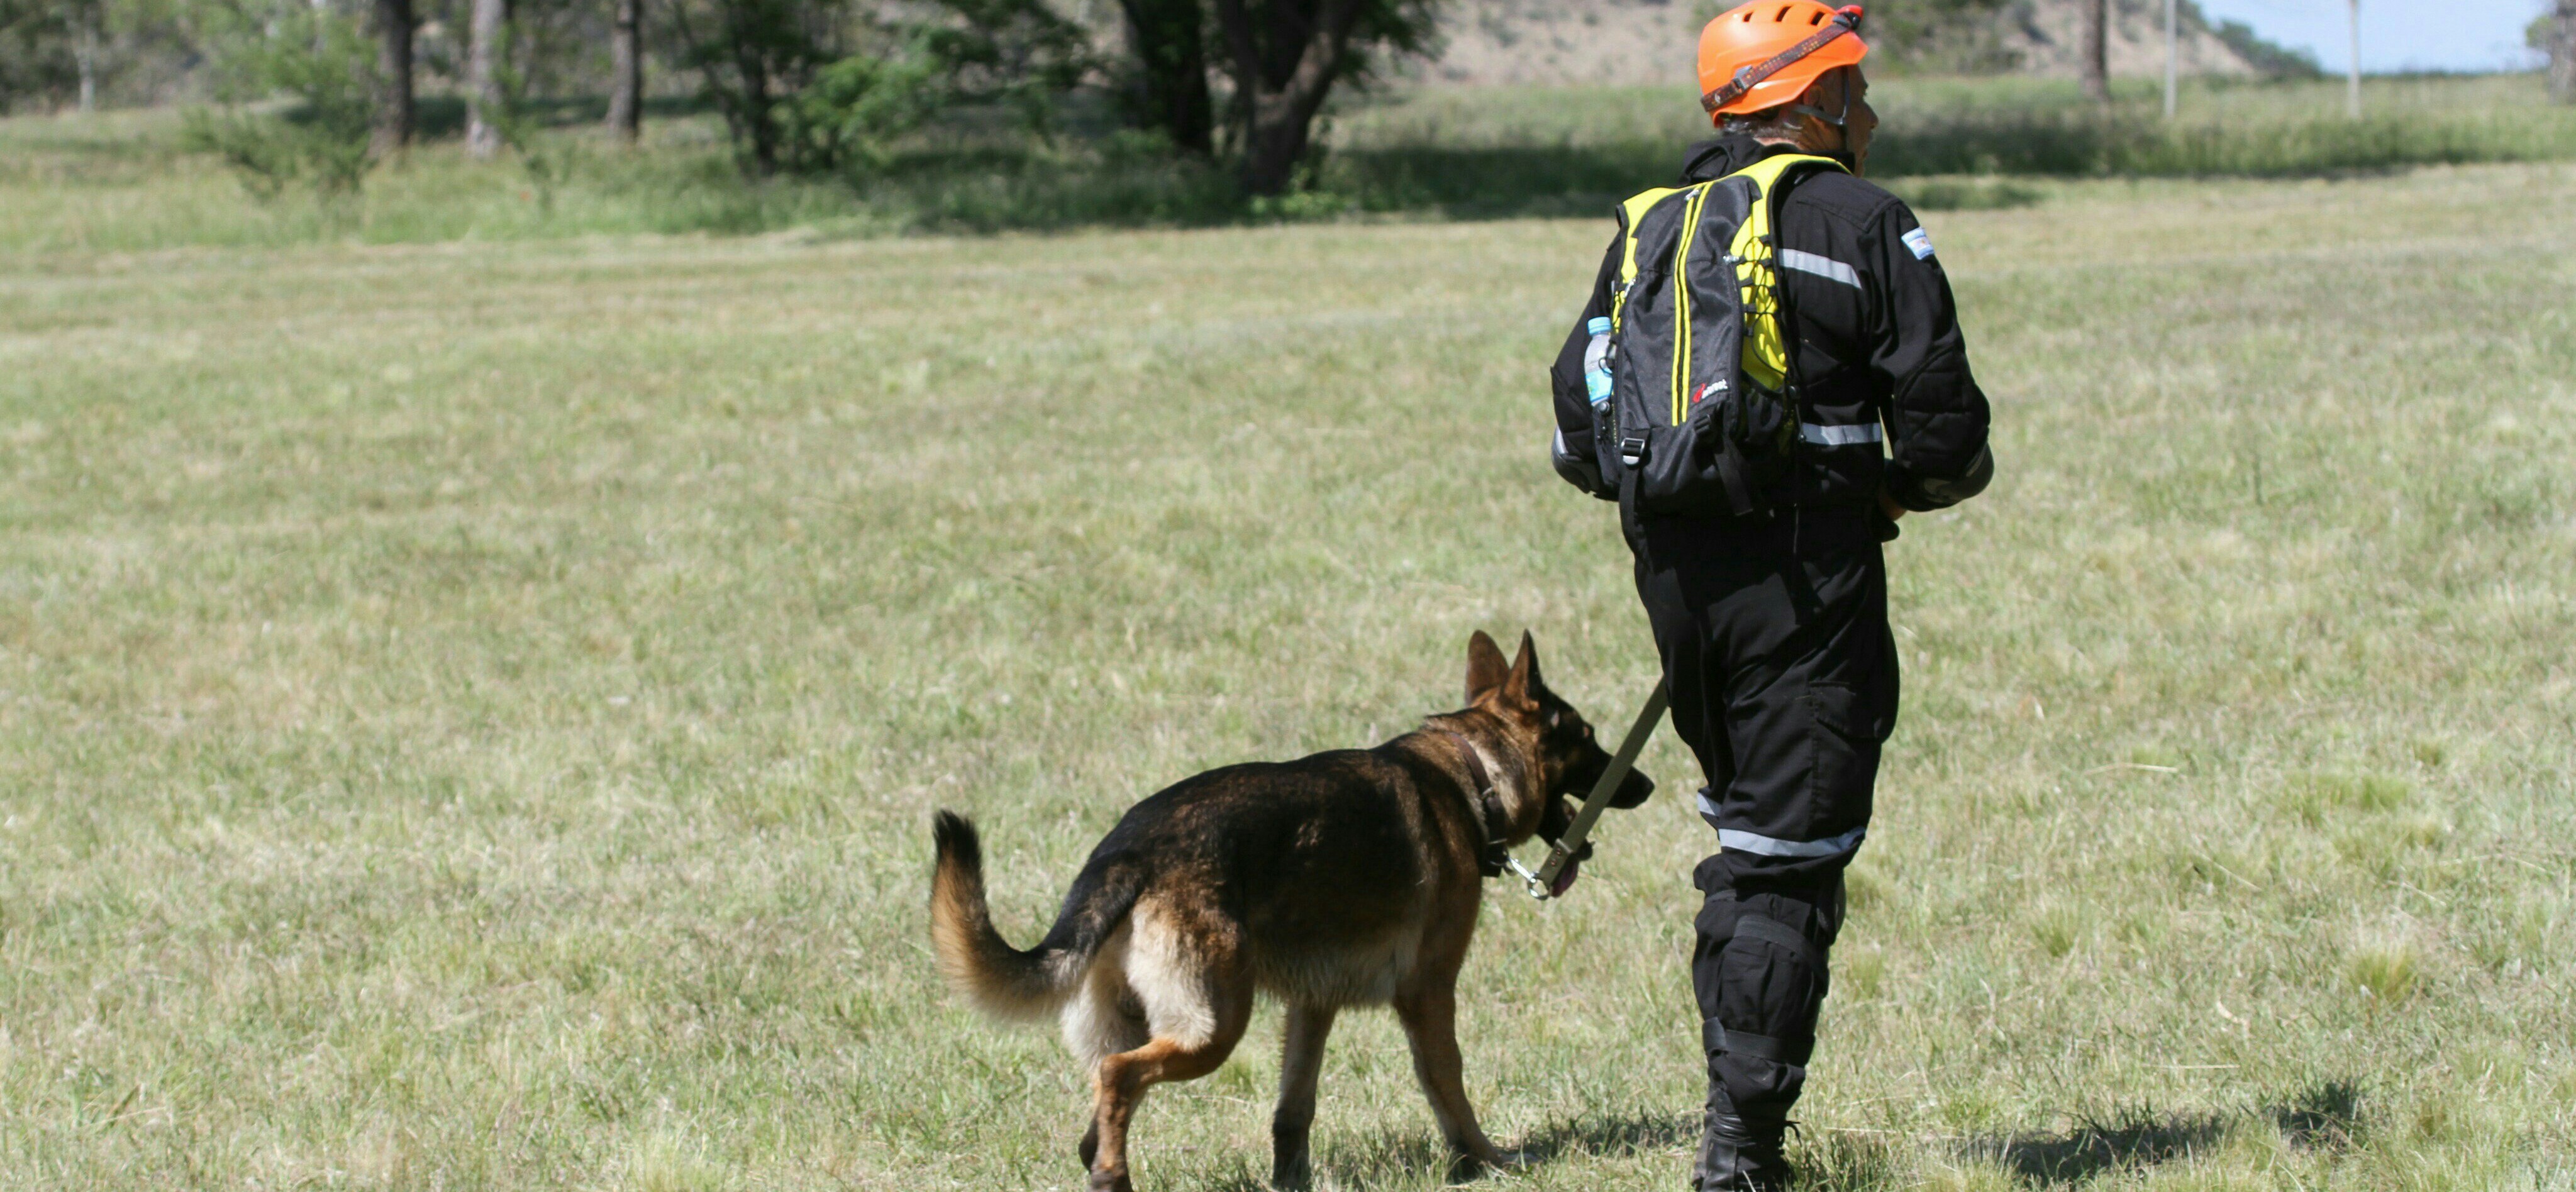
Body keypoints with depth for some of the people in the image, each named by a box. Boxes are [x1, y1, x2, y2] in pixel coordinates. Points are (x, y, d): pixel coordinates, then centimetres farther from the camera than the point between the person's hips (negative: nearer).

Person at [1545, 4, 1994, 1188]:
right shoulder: (1866, 228, -7)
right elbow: (1942, 429, -9)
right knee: (1788, 855, -2)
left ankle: (1738, 1095, 22)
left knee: (1745, 827, 22)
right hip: (1807, 579, -6)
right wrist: (1908, 486, 13)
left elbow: (1580, 430, 10)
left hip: (1676, 570, 6)